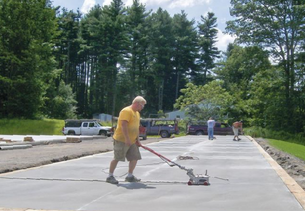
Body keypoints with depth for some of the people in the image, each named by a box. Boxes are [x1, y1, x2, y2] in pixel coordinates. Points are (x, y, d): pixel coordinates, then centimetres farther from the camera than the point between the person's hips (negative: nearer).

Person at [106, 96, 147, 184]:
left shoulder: (137, 113, 16)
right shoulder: (126, 111, -14)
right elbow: (123, 125, -23)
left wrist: (137, 140, 20)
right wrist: (127, 139, -27)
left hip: (132, 141, 9)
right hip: (121, 140, -9)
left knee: (135, 157, 4)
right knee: (117, 158, -4)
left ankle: (130, 176, 15)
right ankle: (110, 176, 6)